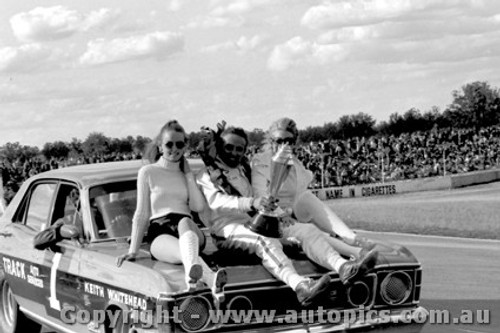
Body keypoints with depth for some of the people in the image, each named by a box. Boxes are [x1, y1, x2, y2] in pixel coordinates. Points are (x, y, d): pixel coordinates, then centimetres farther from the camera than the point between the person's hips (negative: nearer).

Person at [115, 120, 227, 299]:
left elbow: (198, 206, 8)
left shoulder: (187, 174, 25)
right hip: (160, 232, -2)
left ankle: (193, 272, -72)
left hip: (189, 229, 2)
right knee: (185, 252, -40)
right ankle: (212, 279, -75)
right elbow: (141, 214, 10)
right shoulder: (148, 172, 15)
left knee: (184, 222, -39)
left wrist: (188, 174, 8)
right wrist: (133, 250, 0)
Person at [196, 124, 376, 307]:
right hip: (229, 230, -7)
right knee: (266, 243, -38)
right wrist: (252, 203, -32)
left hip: (258, 223, 7)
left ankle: (341, 266, -41)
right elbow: (217, 202, -15)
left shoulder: (246, 170, 27)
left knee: (307, 229, -16)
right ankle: (300, 286, -63)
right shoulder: (208, 175, 5)